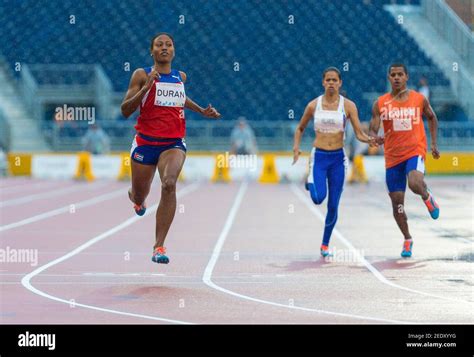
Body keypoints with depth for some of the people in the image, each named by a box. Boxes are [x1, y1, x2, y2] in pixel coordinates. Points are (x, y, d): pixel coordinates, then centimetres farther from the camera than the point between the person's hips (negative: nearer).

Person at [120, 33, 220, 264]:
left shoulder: (180, 77, 11)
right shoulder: (142, 75, -3)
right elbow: (125, 111, -9)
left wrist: (202, 111, 23)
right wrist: (146, 87, -20)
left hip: (174, 143, 1)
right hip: (146, 142, -1)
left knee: (169, 184, -27)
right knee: (139, 196, 13)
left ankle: (159, 246, -27)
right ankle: (136, 198, 56)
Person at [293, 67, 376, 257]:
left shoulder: (348, 105, -2)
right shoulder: (313, 105, 0)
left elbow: (359, 133, -5)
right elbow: (300, 129, 15)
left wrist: (369, 140, -26)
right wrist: (296, 146, -1)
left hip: (338, 158, 1)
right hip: (319, 157, 0)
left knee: (333, 206, 3)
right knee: (318, 198, -21)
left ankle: (325, 244, 22)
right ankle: (311, 183, 16)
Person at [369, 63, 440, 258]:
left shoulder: (419, 99, 0)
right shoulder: (380, 103, -1)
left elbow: (431, 118, 17)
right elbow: (372, 130, -4)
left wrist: (434, 143, 12)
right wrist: (375, 139, -27)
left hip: (415, 151, -2)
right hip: (392, 156, 2)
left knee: (415, 184, -31)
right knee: (397, 202, 5)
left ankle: (427, 197, 6)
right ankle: (407, 240, 25)